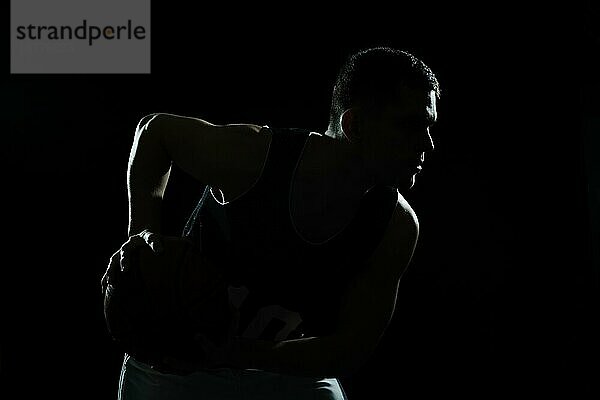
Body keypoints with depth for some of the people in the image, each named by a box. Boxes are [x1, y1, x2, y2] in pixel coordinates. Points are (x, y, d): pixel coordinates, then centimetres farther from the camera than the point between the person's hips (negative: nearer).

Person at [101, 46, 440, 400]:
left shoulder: (398, 228, -19)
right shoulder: (253, 154, -26)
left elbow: (351, 351, -17)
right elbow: (157, 129, -6)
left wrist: (234, 354, -30)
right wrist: (143, 229, -20)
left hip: (291, 371, 2)